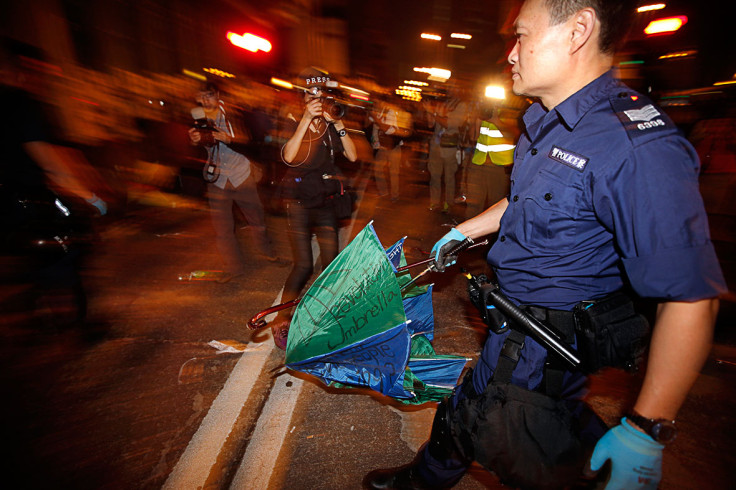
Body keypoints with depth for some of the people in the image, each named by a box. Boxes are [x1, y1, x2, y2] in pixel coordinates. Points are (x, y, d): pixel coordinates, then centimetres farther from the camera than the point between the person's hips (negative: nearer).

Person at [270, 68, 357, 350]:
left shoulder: (330, 126, 9)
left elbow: (352, 156, -5)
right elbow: (289, 157, -23)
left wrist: (337, 124, -13)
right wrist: (306, 120, -25)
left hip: (325, 201, 4)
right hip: (299, 201, -4)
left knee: (331, 264, 2)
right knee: (304, 266, -10)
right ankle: (281, 319, 9)